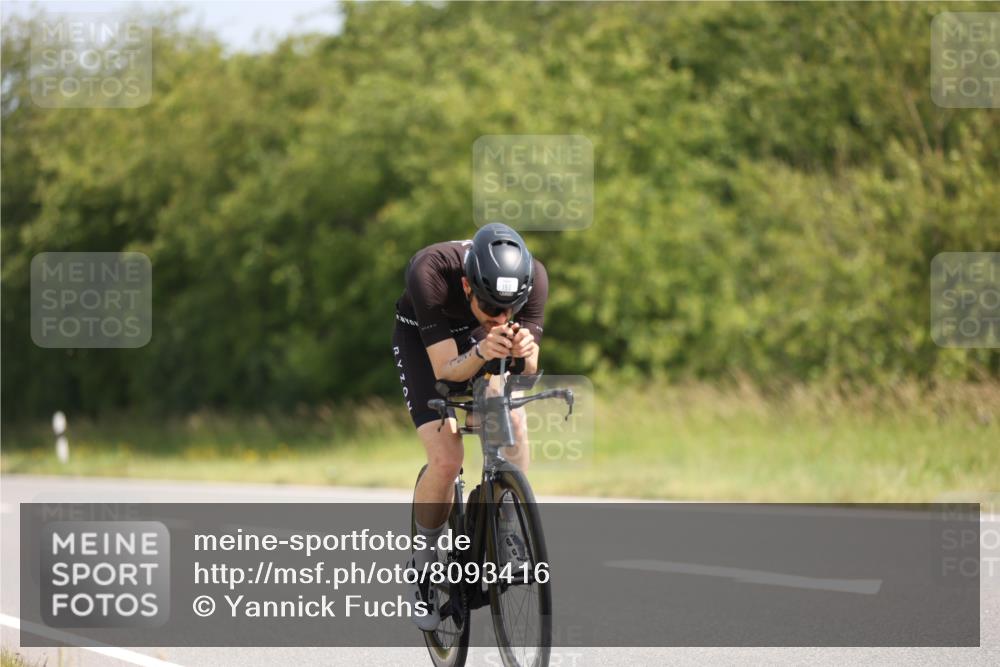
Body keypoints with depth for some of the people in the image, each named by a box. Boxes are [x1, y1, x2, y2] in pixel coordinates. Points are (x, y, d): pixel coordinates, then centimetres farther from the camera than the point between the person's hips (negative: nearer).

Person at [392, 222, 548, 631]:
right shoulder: (430, 272, -40)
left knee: (513, 423, -24)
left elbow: (529, 370, -25)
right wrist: (482, 353, -56)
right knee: (446, 459, -18)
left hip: (476, 335, 3)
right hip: (423, 339, -3)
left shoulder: (532, 276, -31)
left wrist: (524, 350, -48)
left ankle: (507, 532, -1)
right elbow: (445, 370, -36)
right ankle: (423, 563, 5)